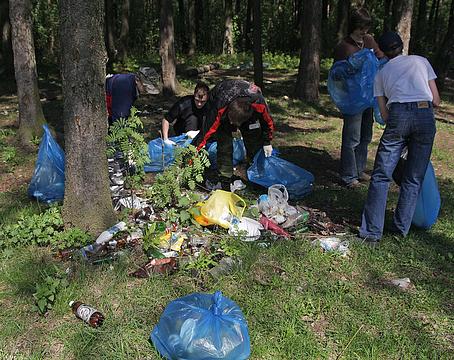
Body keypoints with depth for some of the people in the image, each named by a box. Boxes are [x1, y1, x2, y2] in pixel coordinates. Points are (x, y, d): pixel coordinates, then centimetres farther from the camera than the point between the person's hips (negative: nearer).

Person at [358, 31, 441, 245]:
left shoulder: (381, 73, 23)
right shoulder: (421, 61, 23)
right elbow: (436, 100, 18)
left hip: (398, 115, -1)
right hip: (425, 116, 1)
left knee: (381, 176, 3)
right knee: (414, 178, 12)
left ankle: (372, 233, 0)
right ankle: (401, 229, 19)